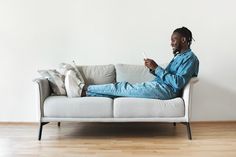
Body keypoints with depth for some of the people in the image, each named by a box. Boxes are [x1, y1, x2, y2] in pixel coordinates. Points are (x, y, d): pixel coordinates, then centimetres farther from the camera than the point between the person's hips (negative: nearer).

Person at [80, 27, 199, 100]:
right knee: (124, 87, -3)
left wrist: (156, 68, -19)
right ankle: (86, 93, -2)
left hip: (165, 90, -9)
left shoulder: (190, 58, -7)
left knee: (122, 87, -9)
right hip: (158, 87, 9)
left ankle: (85, 90, 1)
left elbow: (178, 83, -21)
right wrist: (153, 69, 0)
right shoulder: (179, 56, 23)